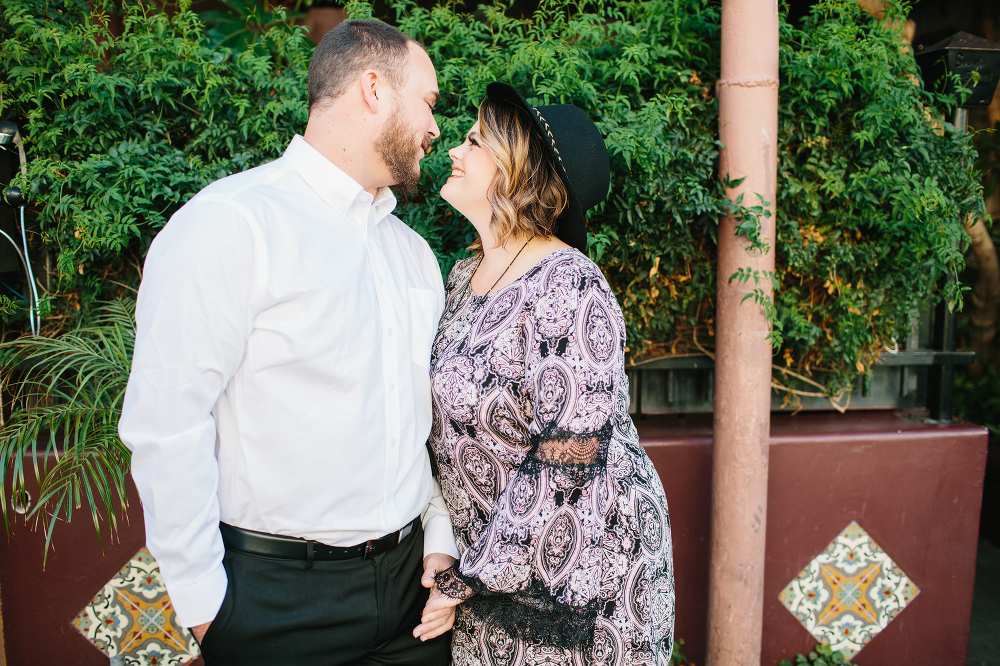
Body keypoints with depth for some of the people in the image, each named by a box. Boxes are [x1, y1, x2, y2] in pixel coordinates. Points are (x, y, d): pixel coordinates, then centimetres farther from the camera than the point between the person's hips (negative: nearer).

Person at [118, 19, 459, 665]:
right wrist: (202, 602, -11)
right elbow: (165, 424, -16)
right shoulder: (230, 222, -14)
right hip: (279, 596, -6)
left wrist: (439, 535, 7)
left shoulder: (414, 251, 10)